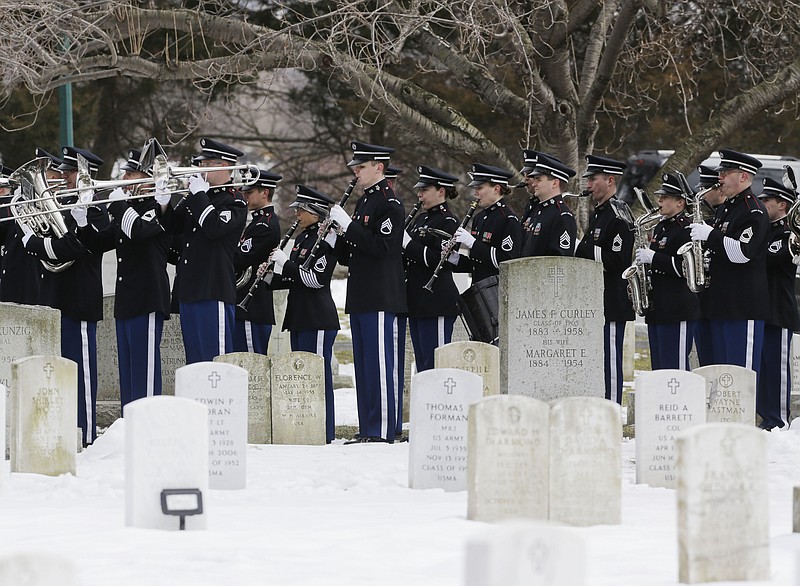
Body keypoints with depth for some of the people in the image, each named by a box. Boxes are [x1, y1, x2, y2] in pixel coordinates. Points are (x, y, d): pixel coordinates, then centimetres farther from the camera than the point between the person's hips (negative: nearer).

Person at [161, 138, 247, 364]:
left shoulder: (234, 201, -6)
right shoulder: (195, 198, 18)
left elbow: (214, 227, -22)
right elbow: (171, 225, 15)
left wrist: (200, 194, -15)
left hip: (214, 293, -8)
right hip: (189, 292, 8)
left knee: (216, 360, -8)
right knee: (194, 362, 11)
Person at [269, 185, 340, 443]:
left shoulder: (325, 240, -12)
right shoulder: (301, 238, 16)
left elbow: (315, 278, -21)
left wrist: (285, 263, -17)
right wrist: (273, 277, 4)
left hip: (318, 317, -10)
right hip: (299, 316, 10)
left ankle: (324, 431, -5)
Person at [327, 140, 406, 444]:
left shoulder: (389, 203, -9)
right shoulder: (363, 202, 19)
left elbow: (382, 247, -21)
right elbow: (348, 256, 21)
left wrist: (348, 226, -19)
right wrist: (335, 237, 2)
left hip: (380, 298, -10)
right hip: (360, 298, 10)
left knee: (379, 364, -9)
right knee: (363, 365, 10)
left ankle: (382, 430, -8)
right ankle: (367, 429, 14)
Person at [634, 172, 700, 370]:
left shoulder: (687, 229, -11)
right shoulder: (660, 228, 18)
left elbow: (688, 267, -21)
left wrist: (653, 258, -20)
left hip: (677, 312, -10)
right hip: (657, 310, 10)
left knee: (675, 367, -10)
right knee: (659, 367, 10)